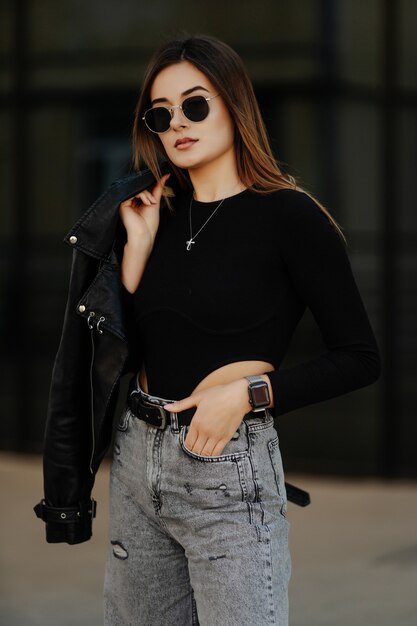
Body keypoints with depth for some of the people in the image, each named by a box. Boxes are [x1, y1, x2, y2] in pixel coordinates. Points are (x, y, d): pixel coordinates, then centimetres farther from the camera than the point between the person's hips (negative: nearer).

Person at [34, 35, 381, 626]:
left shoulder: (289, 215, -8)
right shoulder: (155, 211, 8)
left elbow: (359, 358, -8)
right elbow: (117, 349, 3)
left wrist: (249, 391, -17)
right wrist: (138, 244, -4)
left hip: (229, 470, -6)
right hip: (137, 460, 6)